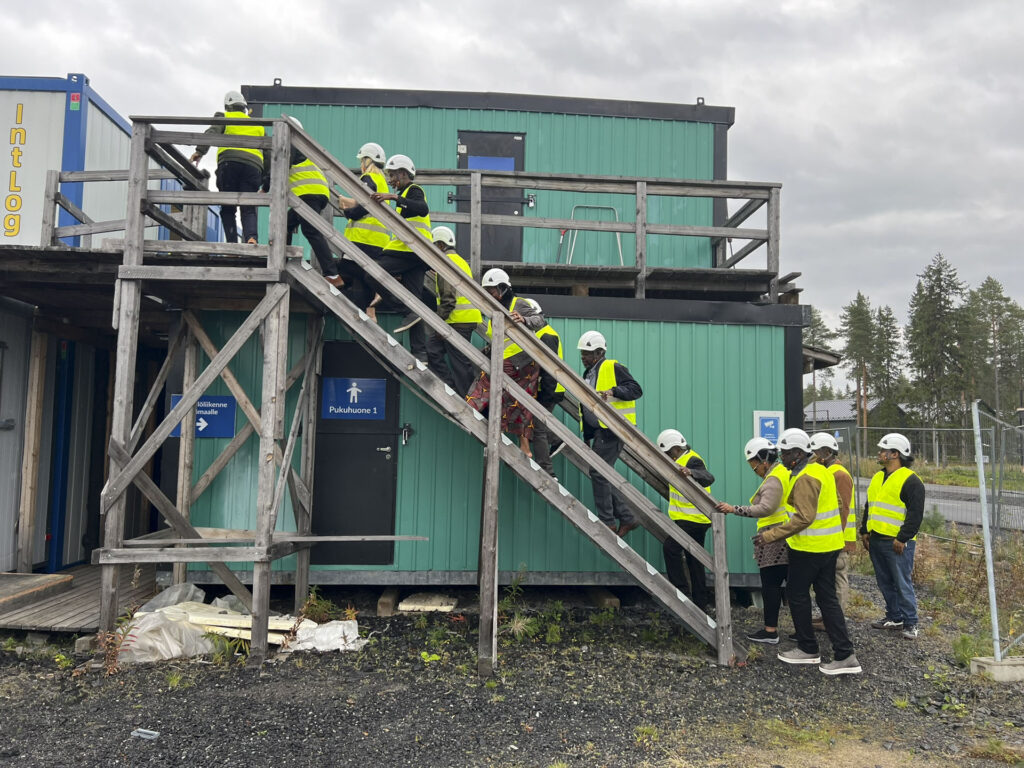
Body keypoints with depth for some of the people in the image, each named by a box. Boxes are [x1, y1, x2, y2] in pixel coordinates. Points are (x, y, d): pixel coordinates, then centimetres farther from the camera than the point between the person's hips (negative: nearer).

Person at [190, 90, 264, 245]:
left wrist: (200, 151, -8)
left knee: (228, 208, 3)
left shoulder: (224, 117, 22)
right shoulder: (258, 125, 31)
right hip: (254, 164, 2)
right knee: (248, 209, -3)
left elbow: (212, 132, 1)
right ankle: (251, 236, -29)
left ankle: (232, 242, -11)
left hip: (229, 162, -2)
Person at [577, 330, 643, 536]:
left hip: (613, 429, -9)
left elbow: (636, 389, -13)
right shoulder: (588, 374, 22)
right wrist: (587, 437, 23)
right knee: (603, 475, 8)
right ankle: (627, 517, 16)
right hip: (600, 431, 9)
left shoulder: (613, 368, -5)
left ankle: (607, 522, -2)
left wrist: (613, 391, -27)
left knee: (598, 472, -10)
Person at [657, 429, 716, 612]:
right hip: (697, 519, 11)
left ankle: (682, 591, -10)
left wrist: (690, 472, -56)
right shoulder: (682, 459, 14)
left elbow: (708, 478, -38)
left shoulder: (692, 461, -19)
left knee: (670, 547, -15)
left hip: (692, 519, -11)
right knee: (693, 557, 14)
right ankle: (701, 602, 20)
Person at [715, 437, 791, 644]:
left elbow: (765, 508, -27)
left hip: (775, 539, -10)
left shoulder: (773, 479, -15)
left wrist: (734, 509, -28)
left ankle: (770, 631, 2)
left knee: (770, 584, -3)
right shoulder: (783, 472, 16)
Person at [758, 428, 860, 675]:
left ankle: (808, 649, 17)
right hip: (829, 545, 10)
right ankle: (844, 655, 11)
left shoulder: (805, 478, -19)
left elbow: (804, 517, -26)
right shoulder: (820, 471, 13)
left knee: (797, 595, 6)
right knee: (827, 598, 12)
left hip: (810, 548, -10)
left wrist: (771, 535, -24)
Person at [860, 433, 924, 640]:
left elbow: (916, 513, -15)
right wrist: (865, 531, 16)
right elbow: (869, 506, 22)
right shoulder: (878, 477, 15)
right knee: (884, 582, 15)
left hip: (897, 543, -8)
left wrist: (902, 538, -18)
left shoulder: (910, 480, -11)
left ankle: (910, 623, 7)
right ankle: (894, 617, 27)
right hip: (876, 540, 8)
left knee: (902, 583, -3)